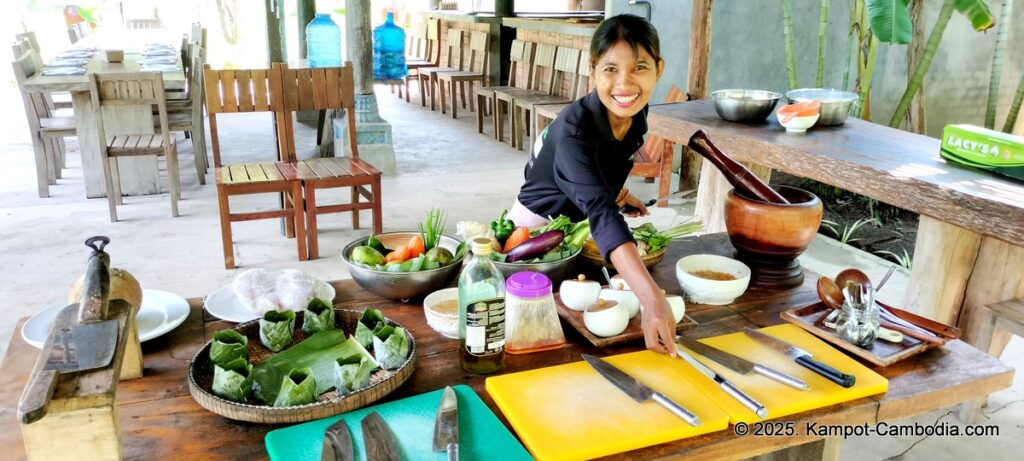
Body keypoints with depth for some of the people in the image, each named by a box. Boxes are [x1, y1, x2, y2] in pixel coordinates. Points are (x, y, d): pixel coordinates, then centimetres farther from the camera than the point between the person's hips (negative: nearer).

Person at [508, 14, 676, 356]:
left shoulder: (636, 114, -14)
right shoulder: (575, 130, -36)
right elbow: (602, 213, -50)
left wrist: (621, 193, 2)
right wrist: (652, 299, -60)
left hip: (581, 226, 6)